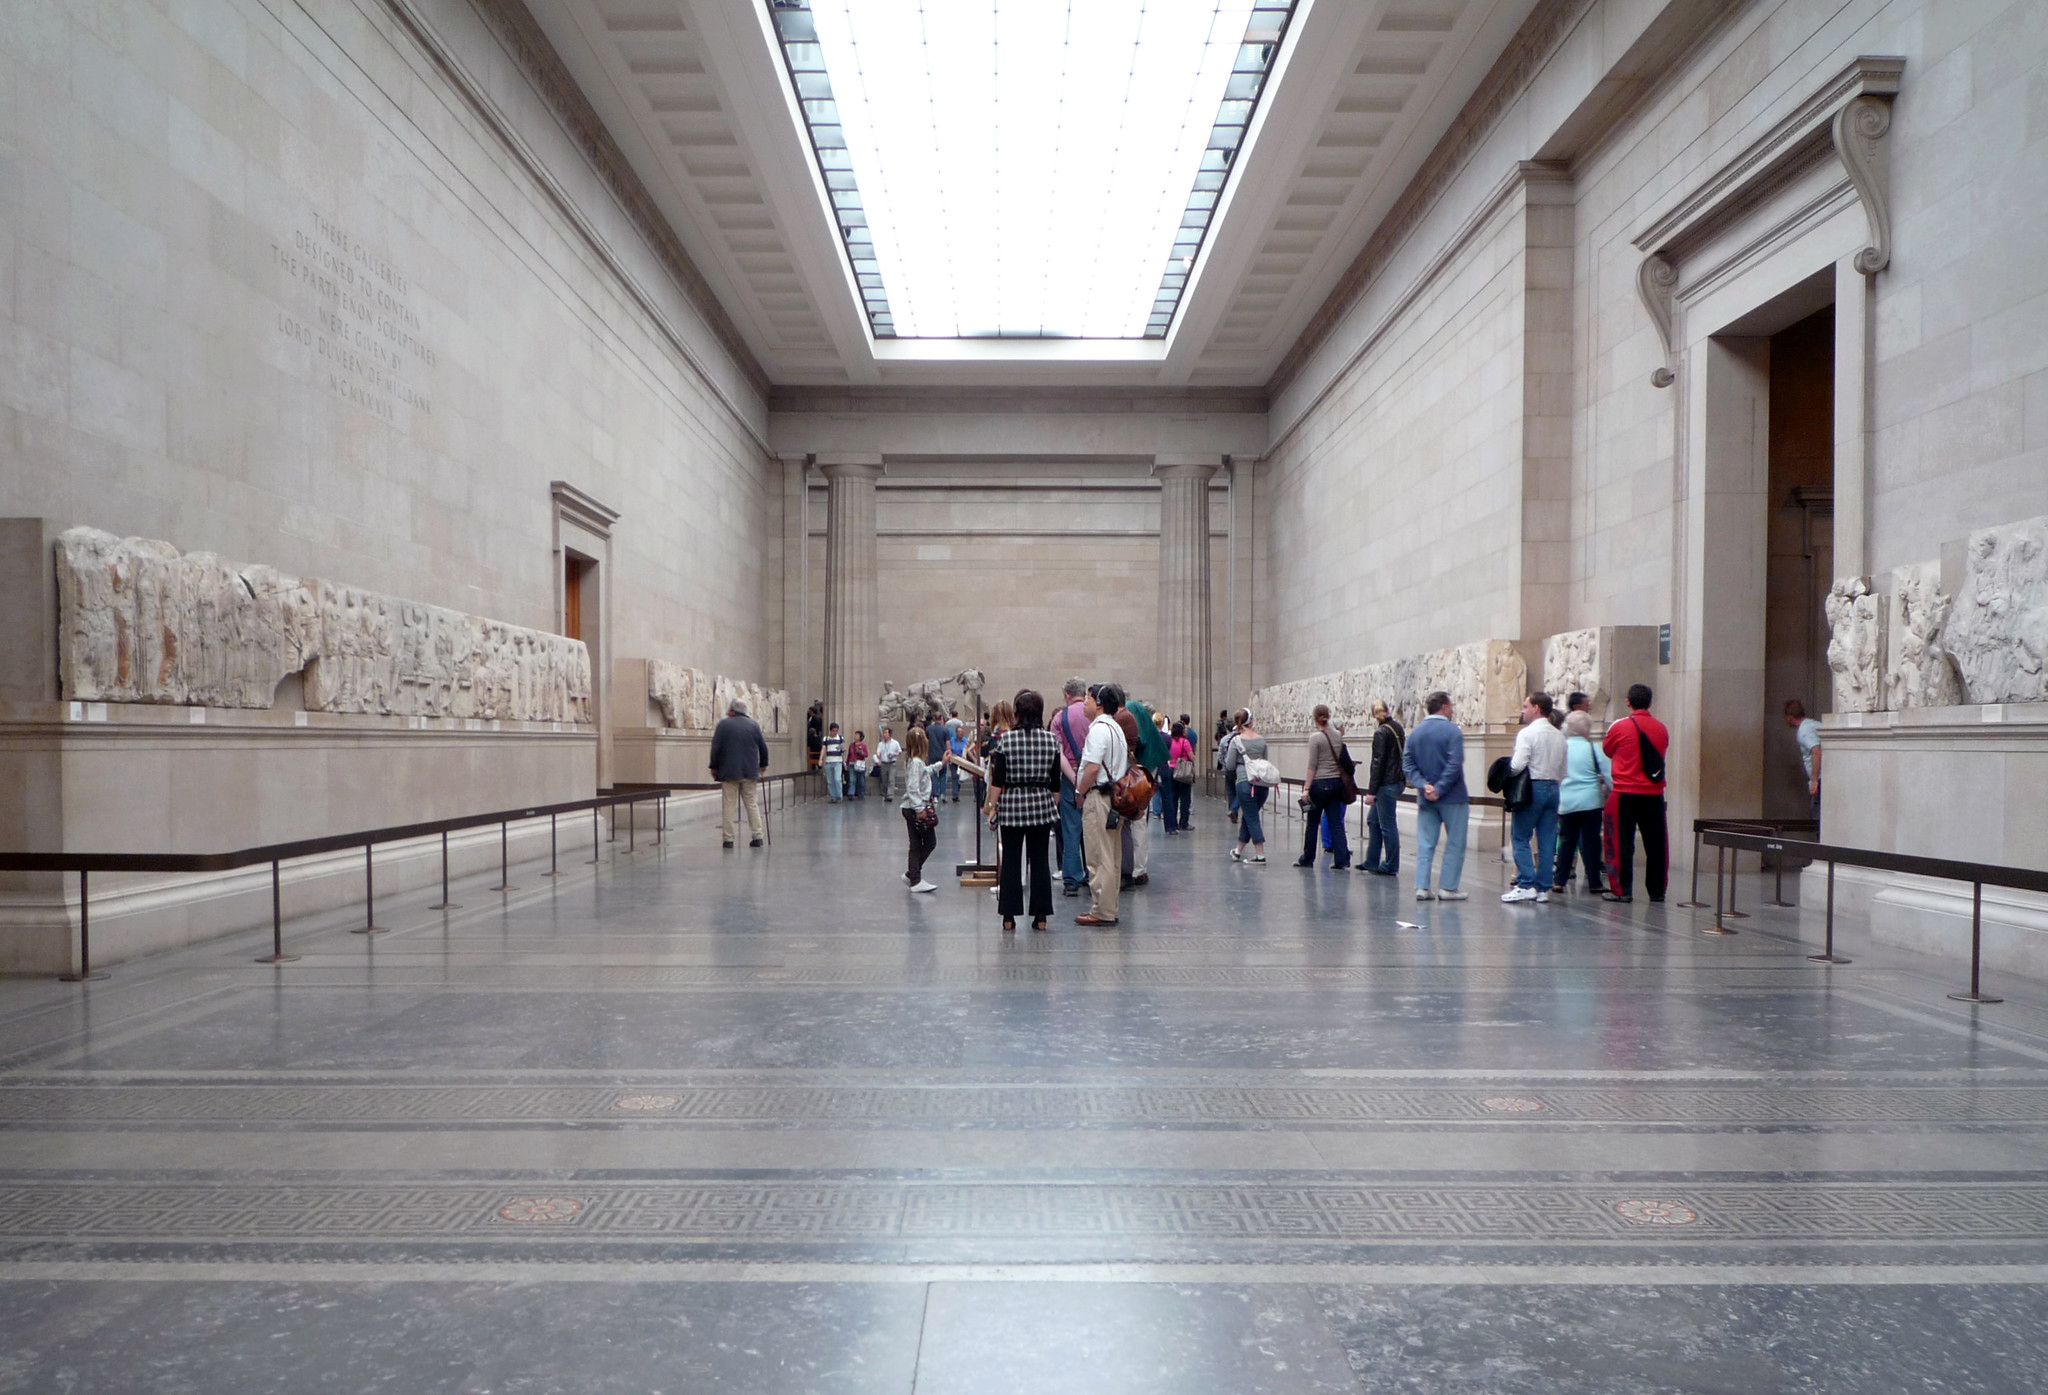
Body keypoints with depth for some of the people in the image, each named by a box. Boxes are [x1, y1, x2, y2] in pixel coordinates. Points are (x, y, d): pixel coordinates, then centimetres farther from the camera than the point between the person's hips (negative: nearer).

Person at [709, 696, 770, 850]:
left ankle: (728, 838, 0)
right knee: (752, 804, 8)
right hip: (750, 772, 2)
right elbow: (763, 747, 9)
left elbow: (715, 748, -4)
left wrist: (714, 767, 6)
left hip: (728, 772, -2)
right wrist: (763, 764, 23)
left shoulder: (723, 724, -3)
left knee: (729, 806, 1)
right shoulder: (754, 725, 5)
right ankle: (757, 836, 6)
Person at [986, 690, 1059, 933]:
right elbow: (1055, 782, 3)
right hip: (1042, 805, 2)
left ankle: (1009, 917, 8)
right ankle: (1040, 916, 10)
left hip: (1011, 805, -2)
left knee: (1010, 861, 5)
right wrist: (1054, 806, 14)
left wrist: (993, 807, 1)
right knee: (1039, 860, 8)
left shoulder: (1006, 740, -6)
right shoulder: (1051, 740, 1)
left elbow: (998, 780, -7)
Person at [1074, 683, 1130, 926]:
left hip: (1098, 797, -10)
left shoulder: (1098, 729, -15)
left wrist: (1080, 791, -9)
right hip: (1114, 795, 10)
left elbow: (1093, 767, -23)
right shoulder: (1116, 728, 17)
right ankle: (1109, 908, 19)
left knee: (1100, 858, -6)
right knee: (1111, 856, 13)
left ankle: (1102, 911, -2)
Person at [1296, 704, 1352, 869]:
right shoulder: (1337, 736, 7)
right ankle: (1341, 860, -1)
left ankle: (1307, 859, 16)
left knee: (1312, 822, 6)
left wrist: (1306, 788, -10)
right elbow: (1342, 762, 12)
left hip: (1320, 783, -6)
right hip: (1337, 782, 6)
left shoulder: (1315, 737, -11)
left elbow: (1312, 766, -12)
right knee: (1335, 822, 6)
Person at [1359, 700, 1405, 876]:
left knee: (1388, 825, -2)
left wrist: (1371, 791, -15)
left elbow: (1378, 763, -17)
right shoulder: (1399, 727, 10)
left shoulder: (1381, 732, -15)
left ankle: (1391, 867, 5)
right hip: (1397, 781, 9)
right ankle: (1372, 862, 23)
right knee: (1373, 820, 17)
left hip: (1386, 784, -9)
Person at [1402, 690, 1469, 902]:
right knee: (1455, 843, 5)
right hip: (1452, 797, -5)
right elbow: (1454, 765, -19)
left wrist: (1423, 785, -7)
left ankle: (1421, 887, 3)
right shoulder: (1452, 731, -10)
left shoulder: (1415, 732, 7)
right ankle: (1448, 888, 4)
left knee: (1425, 844, 7)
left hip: (1425, 798, 5)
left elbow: (1407, 764, 1)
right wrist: (1440, 789, -15)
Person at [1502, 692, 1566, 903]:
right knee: (1547, 841, 7)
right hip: (1553, 787, 7)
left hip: (1533, 788, -7)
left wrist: (1509, 763, 2)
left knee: (1521, 838, -1)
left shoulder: (1527, 733, -10)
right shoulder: (1559, 736, 12)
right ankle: (1543, 888, 9)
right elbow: (1563, 770, 13)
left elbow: (1517, 765, -18)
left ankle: (1526, 885, -8)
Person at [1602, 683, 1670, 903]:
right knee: (1656, 844, 9)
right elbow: (1660, 754, 14)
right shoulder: (1661, 729, 2)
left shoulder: (1619, 727, -8)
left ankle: (1622, 891, 2)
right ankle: (1657, 891, 15)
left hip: (1626, 793, -3)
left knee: (1623, 843, 2)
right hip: (1654, 794, 3)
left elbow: (1607, 751, 7)